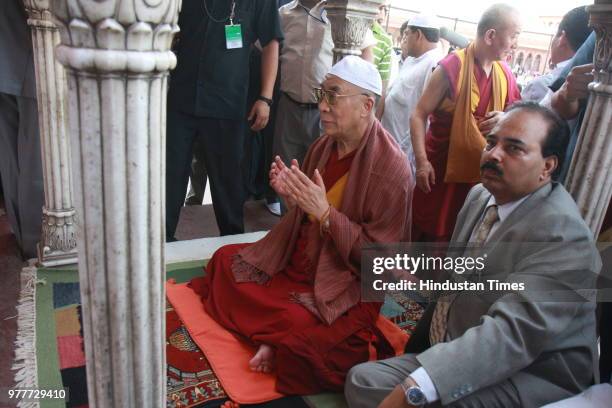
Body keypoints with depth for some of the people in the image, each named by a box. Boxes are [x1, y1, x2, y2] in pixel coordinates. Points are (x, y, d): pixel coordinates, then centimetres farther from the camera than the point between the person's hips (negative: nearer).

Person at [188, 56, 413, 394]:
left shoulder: (391, 169, -20)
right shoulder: (323, 146, 1)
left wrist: (324, 212, -29)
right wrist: (290, 195, -11)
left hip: (347, 287, -8)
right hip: (300, 263, 8)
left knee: (298, 331, -32)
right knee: (225, 259, 6)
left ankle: (276, 340, 2)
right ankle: (283, 337, -2)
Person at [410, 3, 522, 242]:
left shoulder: (505, 73, 3)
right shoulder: (451, 67, -15)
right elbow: (419, 115, -14)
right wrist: (421, 160, -22)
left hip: (481, 171, 6)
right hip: (441, 169, -5)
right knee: (427, 231, 8)